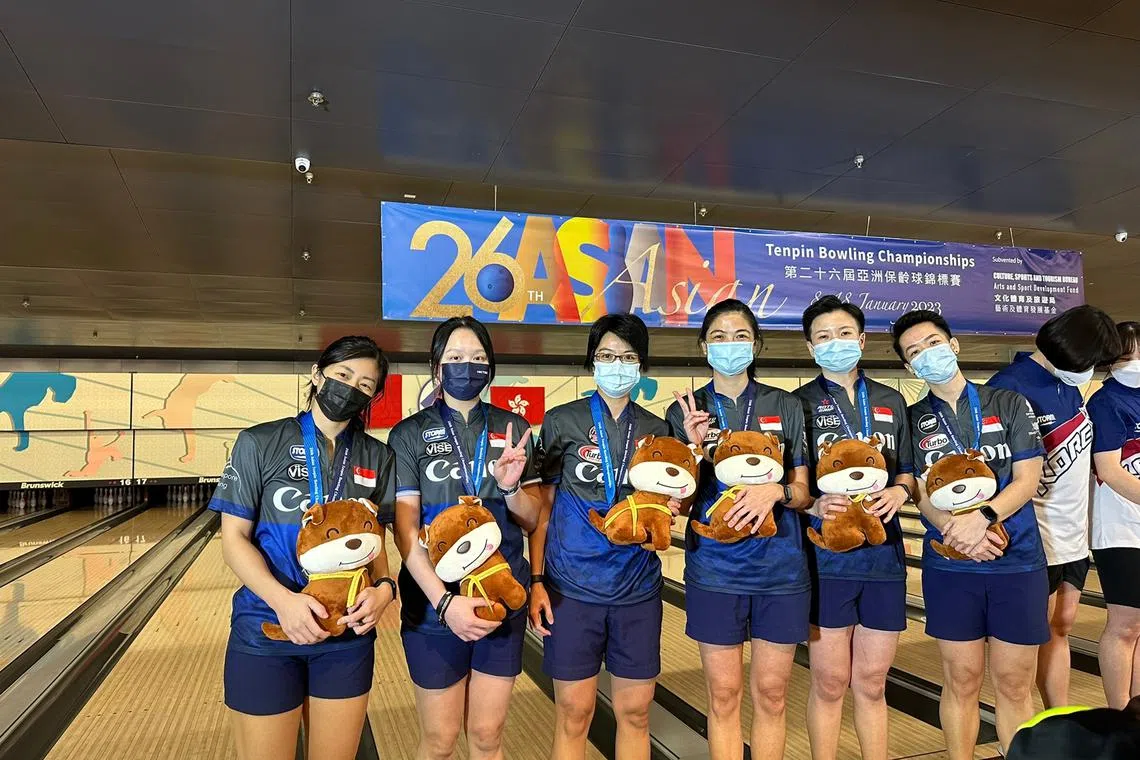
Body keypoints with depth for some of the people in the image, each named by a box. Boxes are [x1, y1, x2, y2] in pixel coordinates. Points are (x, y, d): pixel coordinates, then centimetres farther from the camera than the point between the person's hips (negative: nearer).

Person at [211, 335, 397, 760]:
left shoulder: (377, 458, 2)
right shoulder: (259, 443, -6)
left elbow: (375, 541, 6)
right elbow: (234, 539, -7)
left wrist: (383, 587, -15)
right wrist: (282, 599, -22)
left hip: (348, 633, 3)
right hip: (267, 630, -2)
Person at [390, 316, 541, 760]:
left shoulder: (513, 429, 3)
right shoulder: (409, 435, -4)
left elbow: (533, 521, 4)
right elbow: (406, 531, -10)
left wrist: (511, 488, -17)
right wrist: (445, 601, -20)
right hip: (435, 604, -2)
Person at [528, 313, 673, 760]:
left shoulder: (656, 430, 6)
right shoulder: (562, 422, -3)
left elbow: (670, 505, 11)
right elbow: (542, 507, -3)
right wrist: (536, 581, -9)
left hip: (638, 587, 3)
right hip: (573, 585, -3)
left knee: (635, 711, 11)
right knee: (573, 714, 6)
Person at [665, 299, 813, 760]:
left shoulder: (786, 407, 2)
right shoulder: (686, 411, 0)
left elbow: (805, 492, 4)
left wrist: (776, 491, -19)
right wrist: (695, 449, -18)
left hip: (780, 568, 1)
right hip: (714, 569, -1)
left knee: (770, 693, 11)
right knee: (723, 695, 9)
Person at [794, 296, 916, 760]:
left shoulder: (891, 402, 11)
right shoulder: (799, 405, -1)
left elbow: (908, 474, 15)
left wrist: (899, 492, -7)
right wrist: (814, 505, -22)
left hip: (884, 555, 3)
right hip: (826, 558, -3)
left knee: (871, 683, 14)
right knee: (830, 683, 6)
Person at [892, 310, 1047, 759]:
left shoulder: (1009, 404, 4)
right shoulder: (912, 421, 5)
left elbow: (1027, 480, -3)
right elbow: (921, 495, -1)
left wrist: (982, 517, -20)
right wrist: (956, 532, -20)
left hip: (1018, 562, 0)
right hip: (949, 567, 0)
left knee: (1015, 685, 8)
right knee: (961, 682, 8)